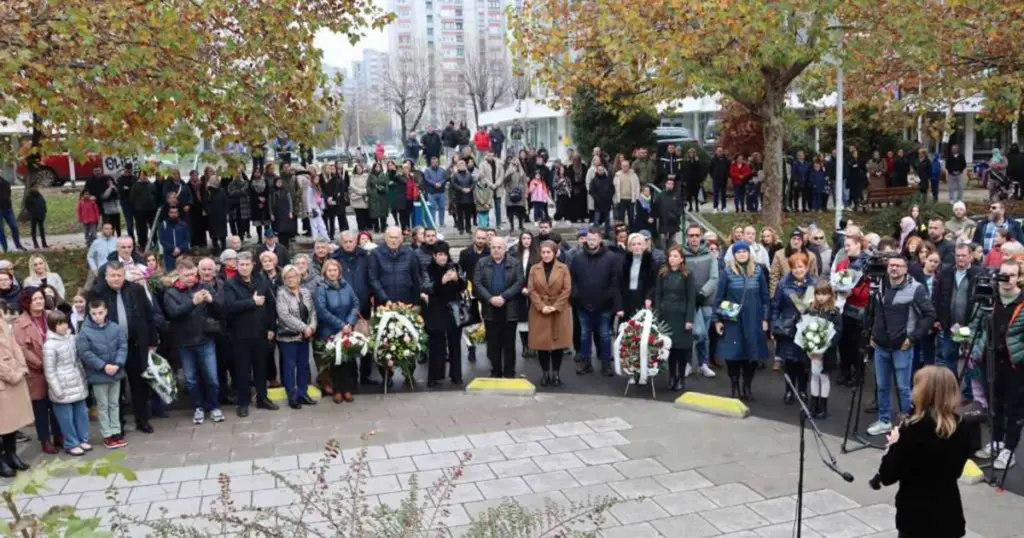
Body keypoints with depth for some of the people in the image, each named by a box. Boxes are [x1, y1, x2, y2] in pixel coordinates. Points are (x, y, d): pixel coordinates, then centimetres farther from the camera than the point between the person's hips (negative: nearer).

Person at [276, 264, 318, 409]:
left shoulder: (306, 292, 8)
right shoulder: (281, 294, -8)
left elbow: (312, 311, 7)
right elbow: (284, 316, -18)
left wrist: (312, 327, -11)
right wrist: (303, 328, -20)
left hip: (305, 336, 5)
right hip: (288, 336, -5)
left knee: (304, 365, 11)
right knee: (289, 367, 2)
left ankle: (302, 393, 21)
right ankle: (292, 396, 9)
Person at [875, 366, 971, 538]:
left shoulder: (913, 429, -20)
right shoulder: (962, 429, -2)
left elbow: (887, 477, -15)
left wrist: (893, 445, -1)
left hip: (915, 518, -5)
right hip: (950, 516, 5)